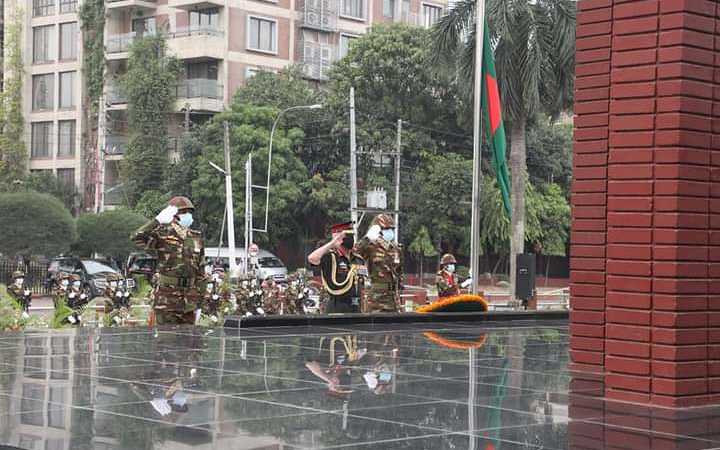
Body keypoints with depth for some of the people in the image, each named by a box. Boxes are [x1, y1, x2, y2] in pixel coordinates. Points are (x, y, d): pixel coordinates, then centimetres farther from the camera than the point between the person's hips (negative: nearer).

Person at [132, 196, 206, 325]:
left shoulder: (196, 238, 10)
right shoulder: (163, 235, -6)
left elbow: (200, 270, 15)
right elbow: (137, 238, -24)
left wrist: (200, 293, 12)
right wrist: (158, 220, -23)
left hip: (189, 300, 5)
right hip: (166, 299, -5)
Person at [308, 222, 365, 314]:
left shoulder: (359, 260, 14)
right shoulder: (330, 257, -7)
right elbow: (311, 259, -28)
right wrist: (332, 243, -23)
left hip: (356, 307, 7)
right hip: (337, 309, -7)